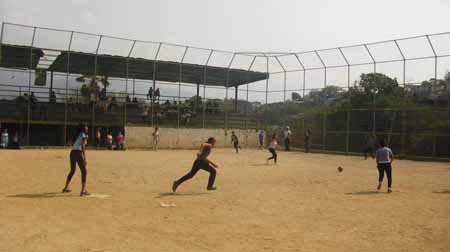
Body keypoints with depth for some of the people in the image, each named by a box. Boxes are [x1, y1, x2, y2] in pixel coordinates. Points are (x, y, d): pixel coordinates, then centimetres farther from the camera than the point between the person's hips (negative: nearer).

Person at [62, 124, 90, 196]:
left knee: (72, 171, 24)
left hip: (72, 153, 8)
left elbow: (72, 144, 16)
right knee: (84, 171, -2)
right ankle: (83, 191, -8)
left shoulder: (76, 135, 20)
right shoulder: (84, 135, -4)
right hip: (78, 153, -8)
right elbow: (83, 147, -15)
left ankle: (66, 188, 35)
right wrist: (85, 158, -19)